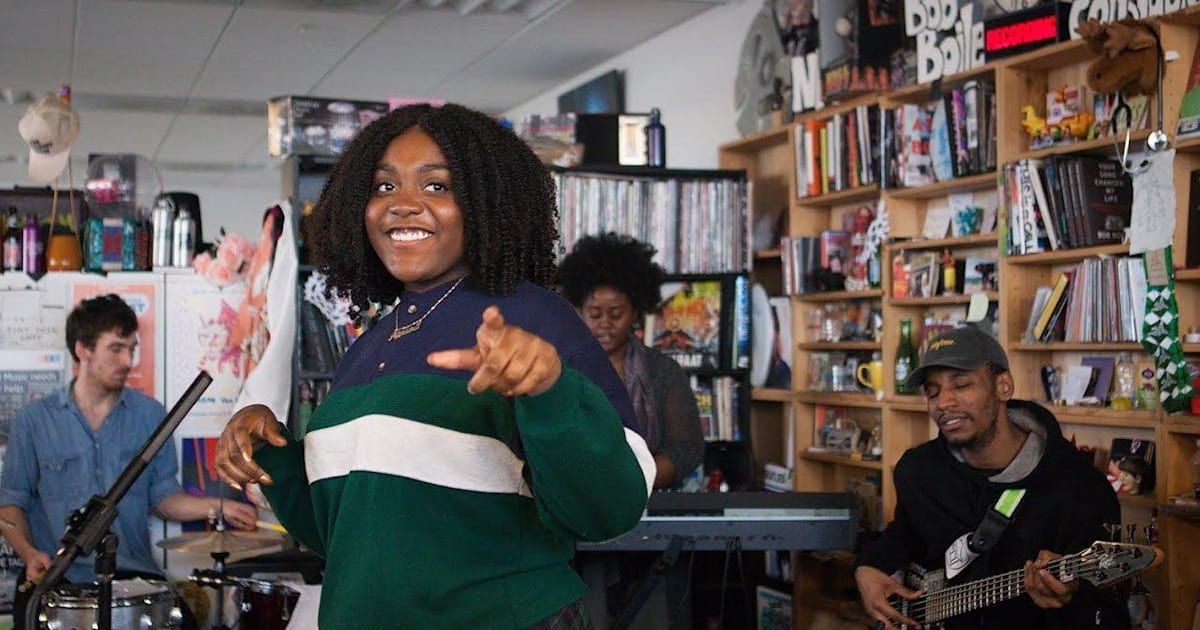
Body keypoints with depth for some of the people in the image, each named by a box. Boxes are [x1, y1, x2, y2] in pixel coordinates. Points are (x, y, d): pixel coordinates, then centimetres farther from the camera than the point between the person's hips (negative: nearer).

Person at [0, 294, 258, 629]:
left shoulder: (150, 416, 6)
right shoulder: (34, 421, 1)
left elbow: (163, 496, 9)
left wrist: (217, 507, -7)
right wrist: (29, 552, -11)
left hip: (132, 574, 1)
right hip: (58, 576, -1)